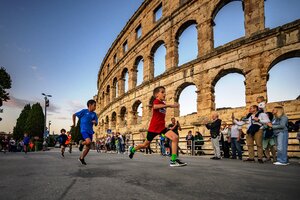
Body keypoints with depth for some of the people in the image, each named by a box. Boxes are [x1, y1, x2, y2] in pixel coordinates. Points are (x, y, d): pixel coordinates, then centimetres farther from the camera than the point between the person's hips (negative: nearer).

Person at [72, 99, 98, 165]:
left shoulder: (94, 114, 9)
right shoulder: (84, 111, -3)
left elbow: (96, 123, 9)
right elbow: (74, 115, 3)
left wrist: (95, 122, -14)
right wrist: (74, 124, 5)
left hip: (90, 131, 5)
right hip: (83, 130, -5)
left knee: (88, 147, 7)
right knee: (89, 142, -29)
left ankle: (81, 158, 27)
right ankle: (82, 144, 4)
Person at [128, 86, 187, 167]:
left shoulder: (163, 104, 12)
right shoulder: (156, 101, -11)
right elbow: (155, 106, -41)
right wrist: (169, 105, -46)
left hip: (162, 127, 6)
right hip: (153, 127, -6)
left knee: (175, 137, -18)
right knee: (146, 145, 12)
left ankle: (173, 160, -18)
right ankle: (132, 149, 42)